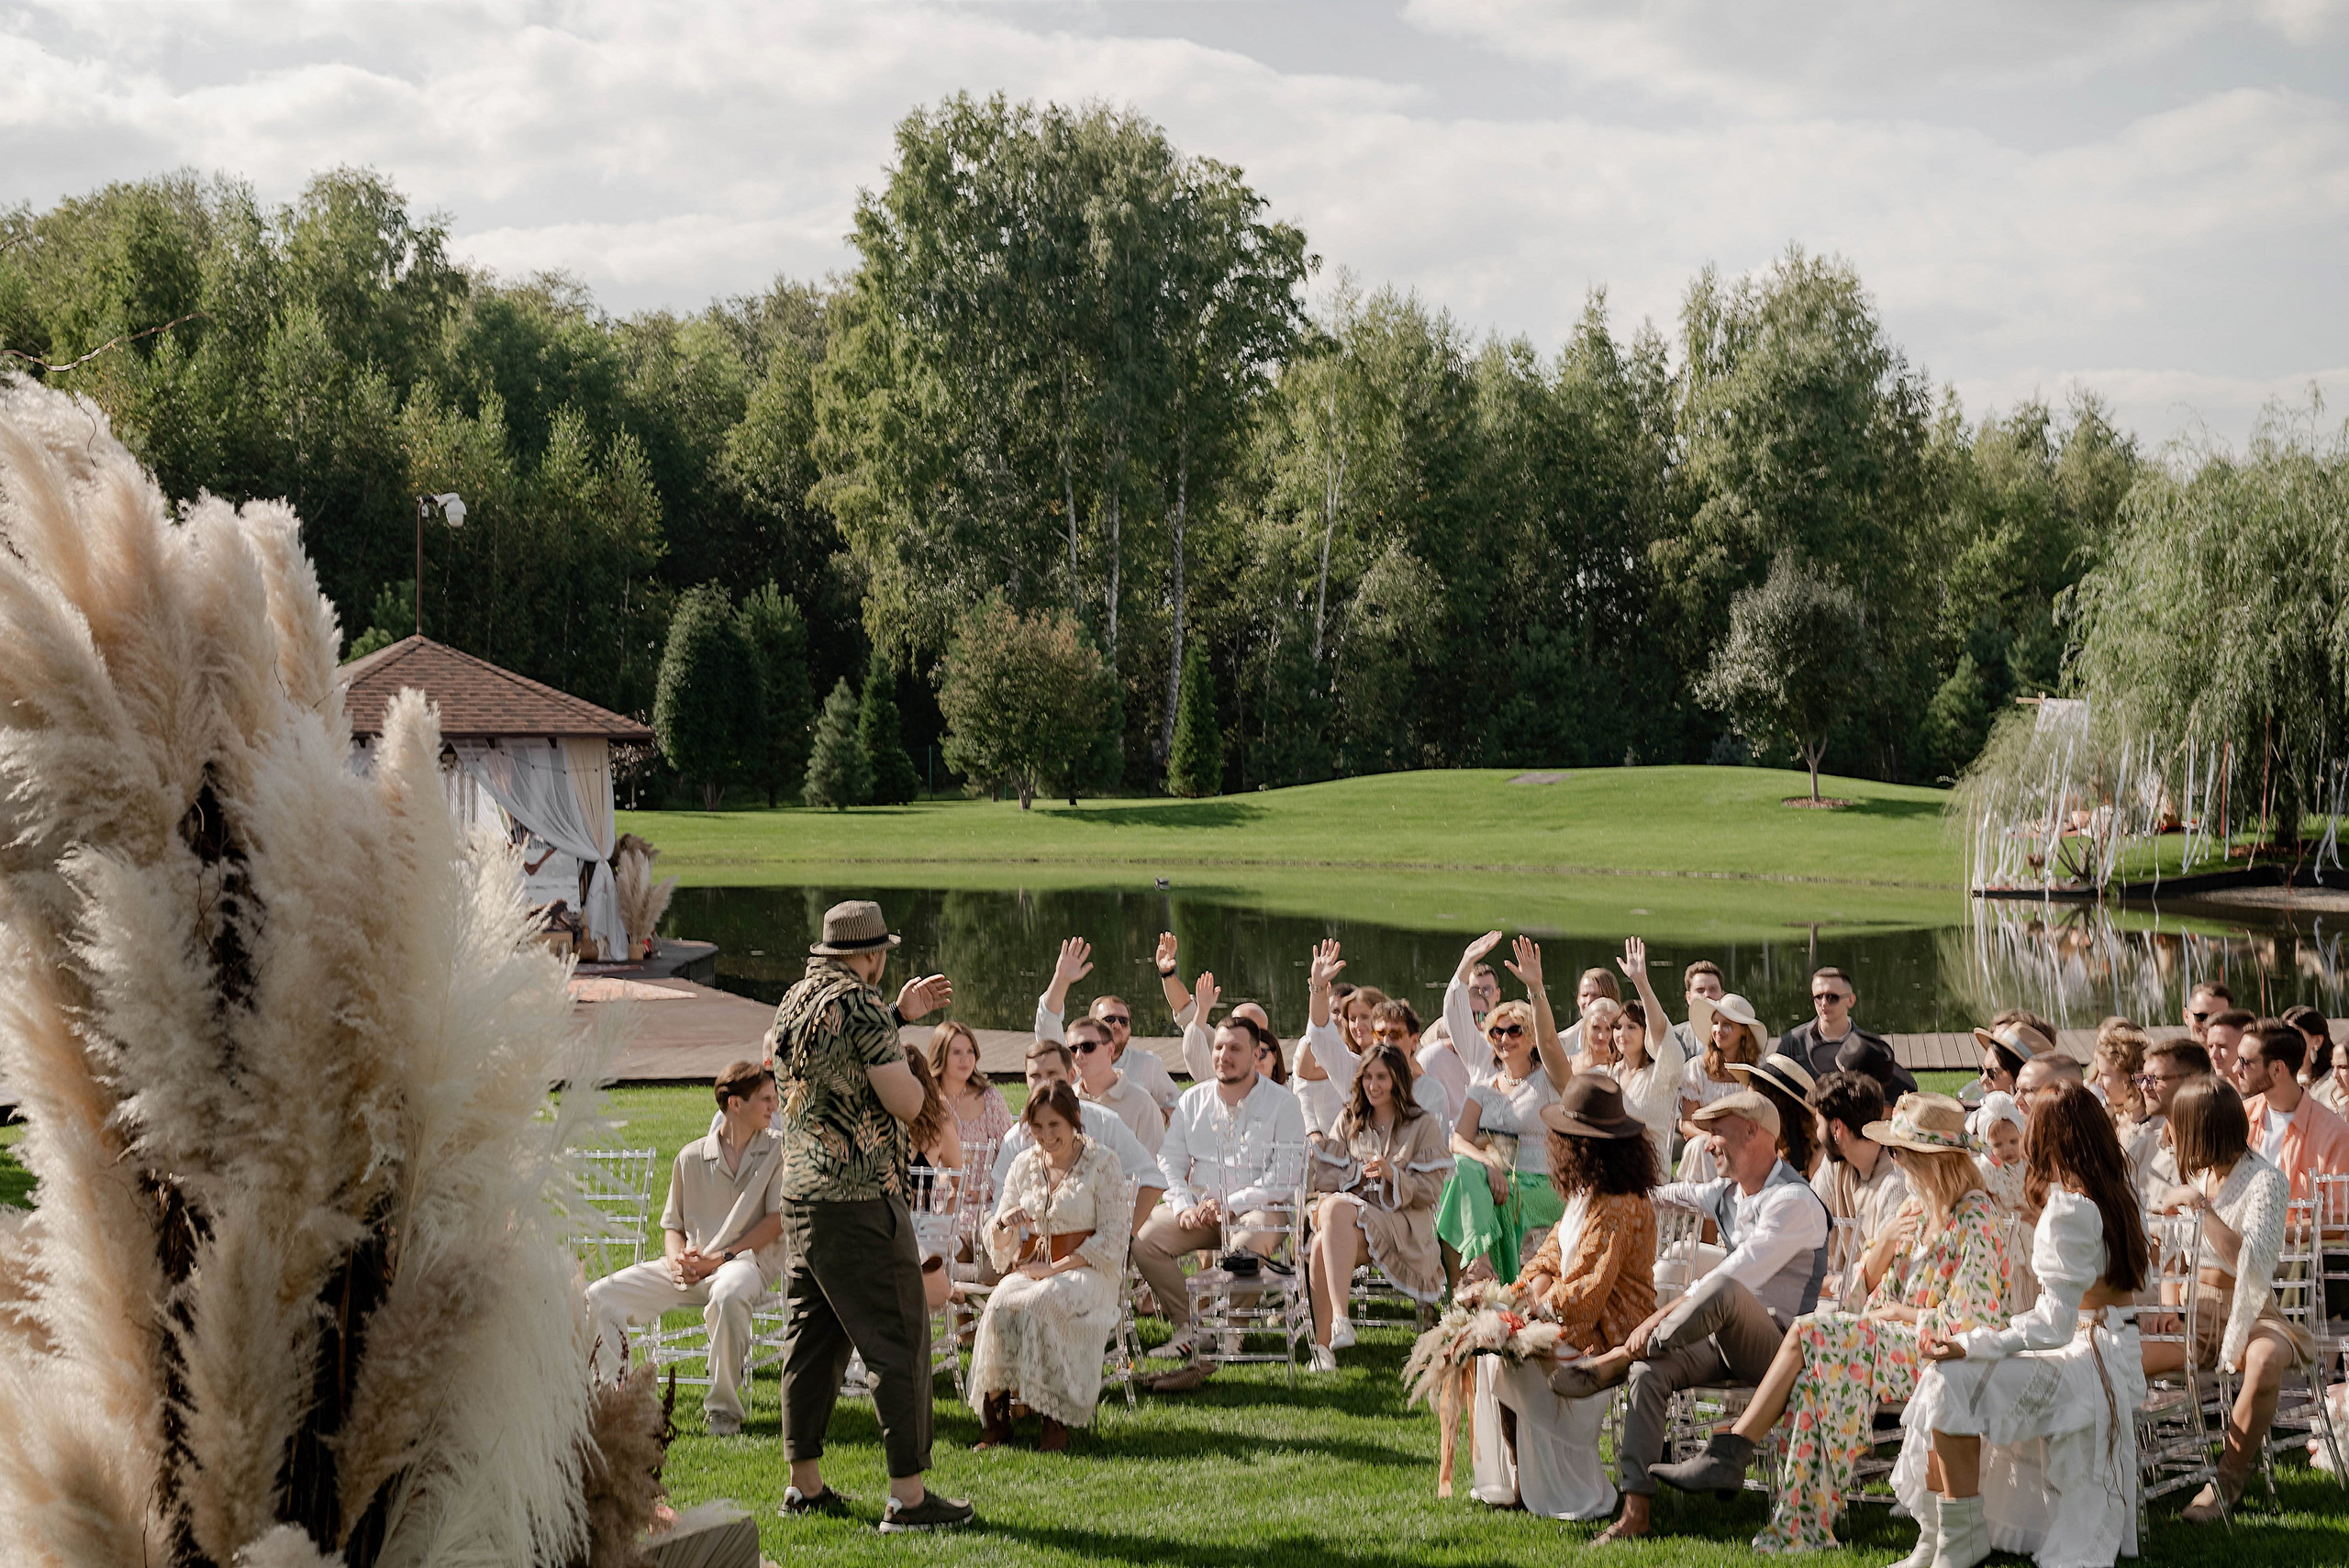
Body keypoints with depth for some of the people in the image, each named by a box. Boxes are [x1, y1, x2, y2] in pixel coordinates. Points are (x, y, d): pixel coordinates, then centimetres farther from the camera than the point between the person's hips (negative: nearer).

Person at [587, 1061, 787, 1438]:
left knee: (728, 1295, -42)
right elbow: (672, 1226, 17)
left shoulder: (777, 1149, 3)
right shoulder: (691, 1157, 12)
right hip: (689, 1267, 4)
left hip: (749, 1259, -4)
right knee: (600, 1296, -12)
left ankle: (724, 1408, -25)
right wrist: (676, 1260, -7)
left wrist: (719, 1259, -12)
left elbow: (777, 1219, -4)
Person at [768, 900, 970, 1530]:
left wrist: (897, 1018, 29)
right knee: (898, 1340, -5)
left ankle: (805, 1484, 18)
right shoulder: (859, 1005, -14)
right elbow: (905, 1102, -17)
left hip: (800, 1194, 9)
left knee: (812, 1340, 13)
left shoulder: (794, 1001, 13)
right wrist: (909, 1067, 3)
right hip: (860, 1198, -9)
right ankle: (908, 1495, -6)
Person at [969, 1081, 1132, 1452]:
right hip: (1031, 1266, 4)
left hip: (1087, 1269, -4)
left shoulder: (1103, 1164, -2)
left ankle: (1056, 1423, -28)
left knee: (1039, 1305, -37)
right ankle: (994, 1421, -24)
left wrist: (1056, 1268, -14)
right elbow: (999, 1246, 12)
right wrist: (1003, 1223, -13)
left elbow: (1111, 1241, -6)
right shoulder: (1024, 1165, 12)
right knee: (1001, 1306, -31)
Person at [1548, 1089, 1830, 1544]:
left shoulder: (1793, 1201, -15)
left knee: (1725, 1290, -38)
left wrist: (1661, 1318, -27)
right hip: (1726, 1341, 8)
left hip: (1776, 1346, -8)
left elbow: (1734, 1277, -25)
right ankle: (1635, 1510, -26)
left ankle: (1617, 1359, -23)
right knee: (1648, 1374, -20)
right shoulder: (1728, 1194, 13)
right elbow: (1685, 1194, 36)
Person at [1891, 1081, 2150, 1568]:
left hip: (2085, 1359, -11)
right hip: (2115, 1355, 11)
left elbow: (2054, 1323, -23)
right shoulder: (2116, 1196, 9)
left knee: (1950, 1381, -21)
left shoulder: (2068, 1208, -19)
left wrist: (1966, 1344, -22)